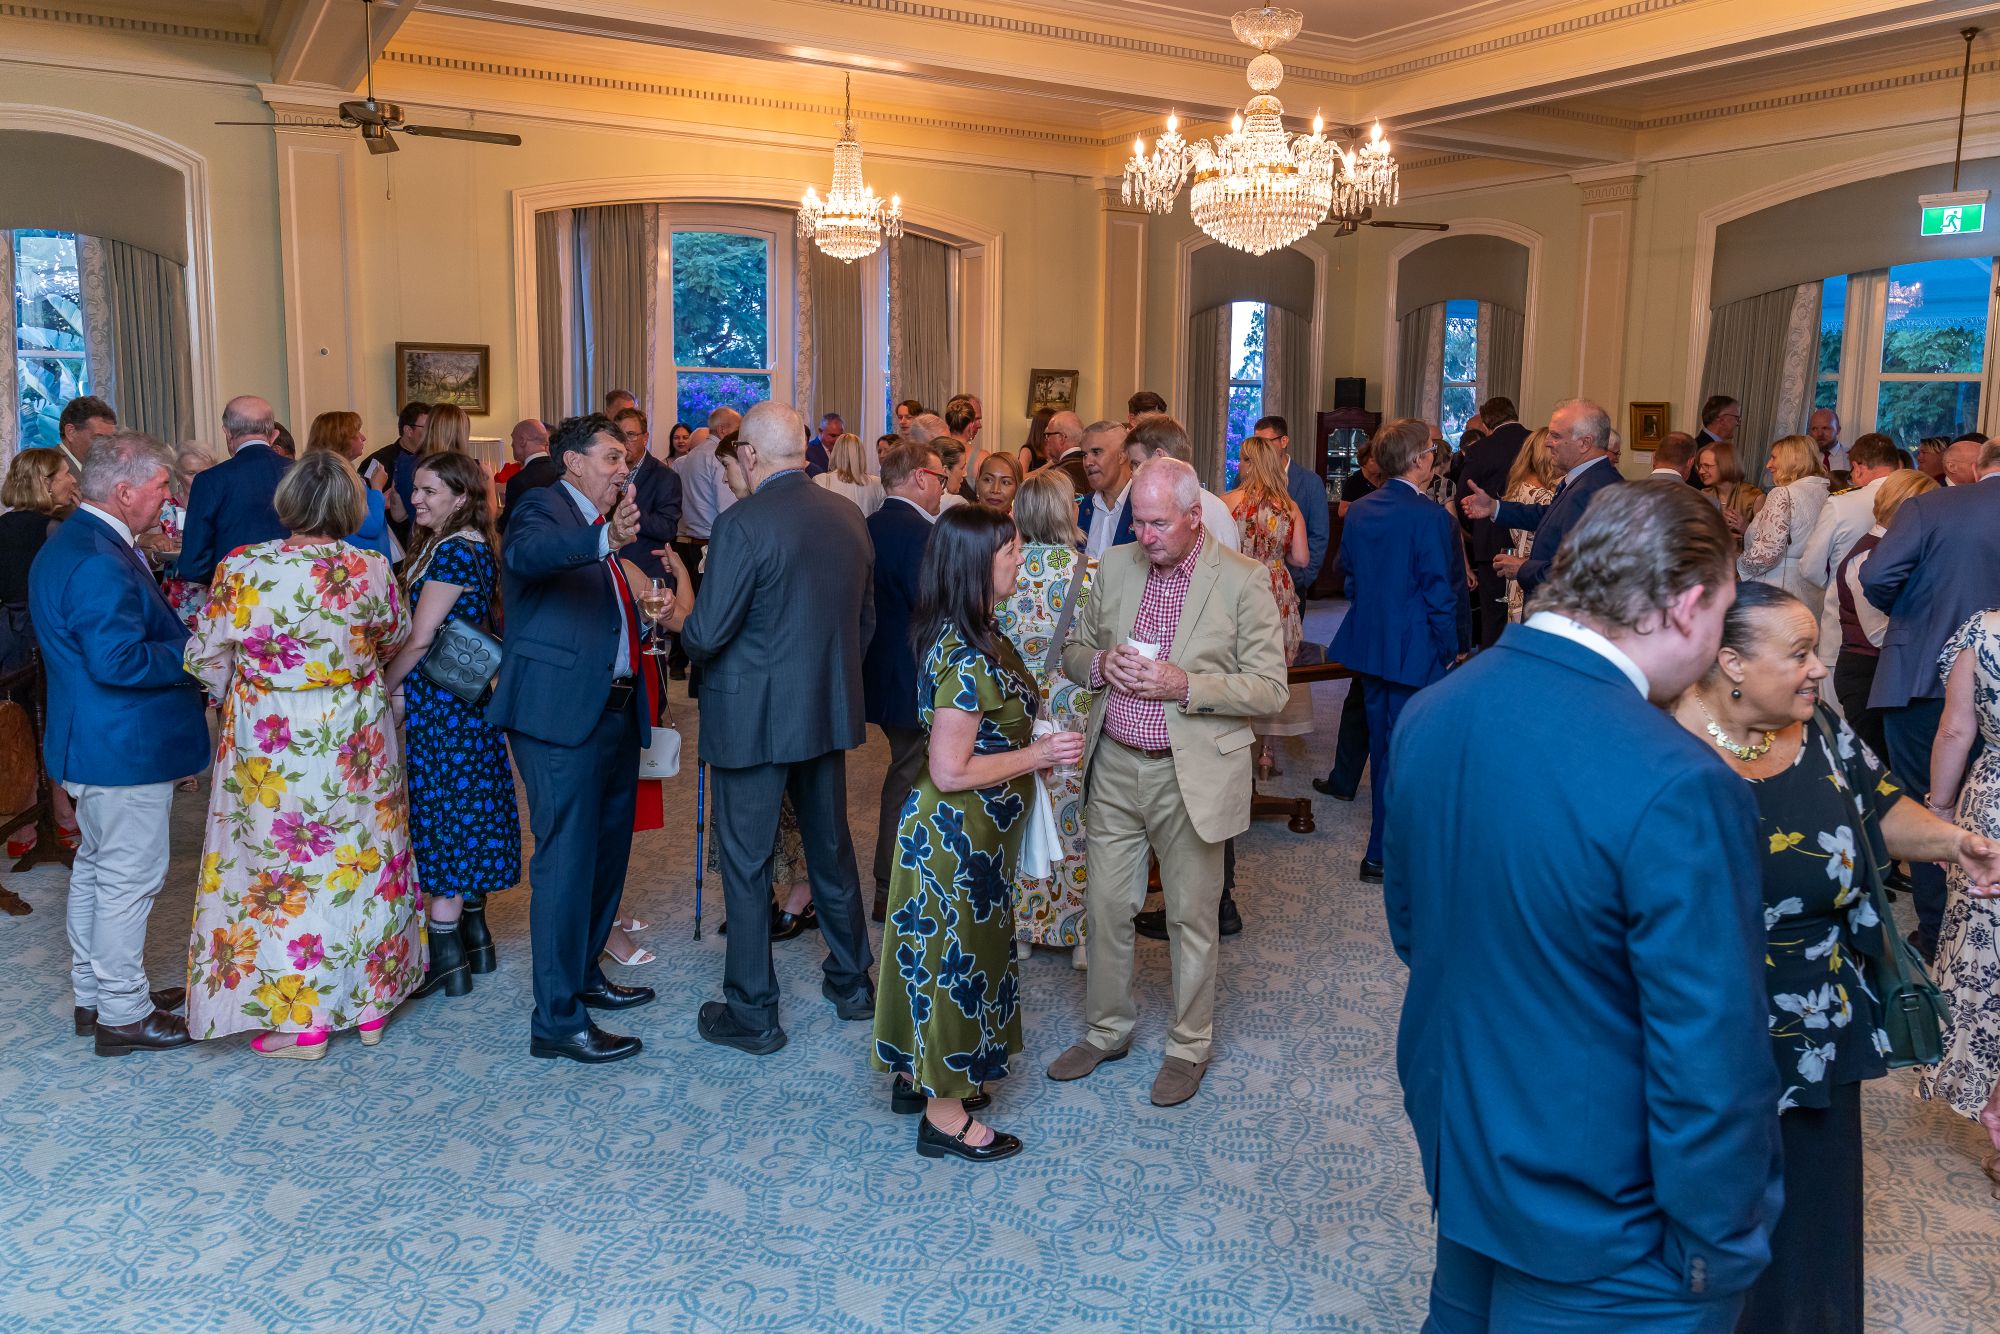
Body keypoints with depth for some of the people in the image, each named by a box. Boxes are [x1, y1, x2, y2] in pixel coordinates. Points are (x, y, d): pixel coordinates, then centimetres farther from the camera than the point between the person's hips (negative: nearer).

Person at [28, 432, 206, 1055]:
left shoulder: (68, 543, 10)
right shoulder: (99, 562, -25)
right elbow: (119, 661, -30)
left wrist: (180, 632, 9)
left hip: (90, 742, 11)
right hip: (125, 747, -11)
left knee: (96, 865, 20)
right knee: (131, 875, 0)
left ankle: (93, 993, 34)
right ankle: (123, 1014, 11)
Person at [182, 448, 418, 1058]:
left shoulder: (243, 569, -15)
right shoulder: (372, 569, -8)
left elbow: (206, 658, -4)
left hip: (272, 746, -2)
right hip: (357, 740, 3)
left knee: (281, 868, 9)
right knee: (362, 856, 15)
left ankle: (301, 1023, 17)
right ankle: (370, 1005, 26)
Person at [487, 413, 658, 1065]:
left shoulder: (603, 524, 18)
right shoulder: (542, 507, -8)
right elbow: (523, 553, -33)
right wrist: (606, 540, -49)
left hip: (616, 711, 9)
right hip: (563, 714, -9)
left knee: (606, 852, 20)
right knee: (566, 862, -6)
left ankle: (584, 975, 37)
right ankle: (557, 1021, 2)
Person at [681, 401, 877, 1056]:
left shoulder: (742, 523, -19)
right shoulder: (849, 517, 1)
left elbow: (707, 634, -20)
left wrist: (682, 623, 3)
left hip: (755, 719, -6)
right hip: (830, 711, 7)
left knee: (746, 863, 6)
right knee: (831, 846, 20)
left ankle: (752, 1013, 17)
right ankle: (851, 980, 34)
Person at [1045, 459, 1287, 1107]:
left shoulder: (1243, 580, -9)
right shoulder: (1114, 567, 5)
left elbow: (1269, 688, -10)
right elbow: (1073, 651, 15)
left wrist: (1185, 685, -21)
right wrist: (1099, 664, -8)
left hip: (1192, 774, -4)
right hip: (1113, 767, 4)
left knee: (1191, 916, 9)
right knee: (1105, 906, 13)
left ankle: (1189, 1045, 28)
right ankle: (1107, 1029, 33)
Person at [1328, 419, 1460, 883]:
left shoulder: (1359, 511, 3)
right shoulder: (1431, 516, -17)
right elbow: (1440, 592, -16)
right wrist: (1449, 649, -6)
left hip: (1369, 642, 7)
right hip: (1414, 649, -7)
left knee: (1382, 742, 18)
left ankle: (1390, 839, 31)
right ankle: (1383, 853, 9)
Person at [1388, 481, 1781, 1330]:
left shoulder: (1430, 713, -7)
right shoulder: (1676, 790, -30)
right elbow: (1712, 1073, -24)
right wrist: (1717, 1254, -10)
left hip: (1456, 1150, 7)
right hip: (1599, 1226, -6)